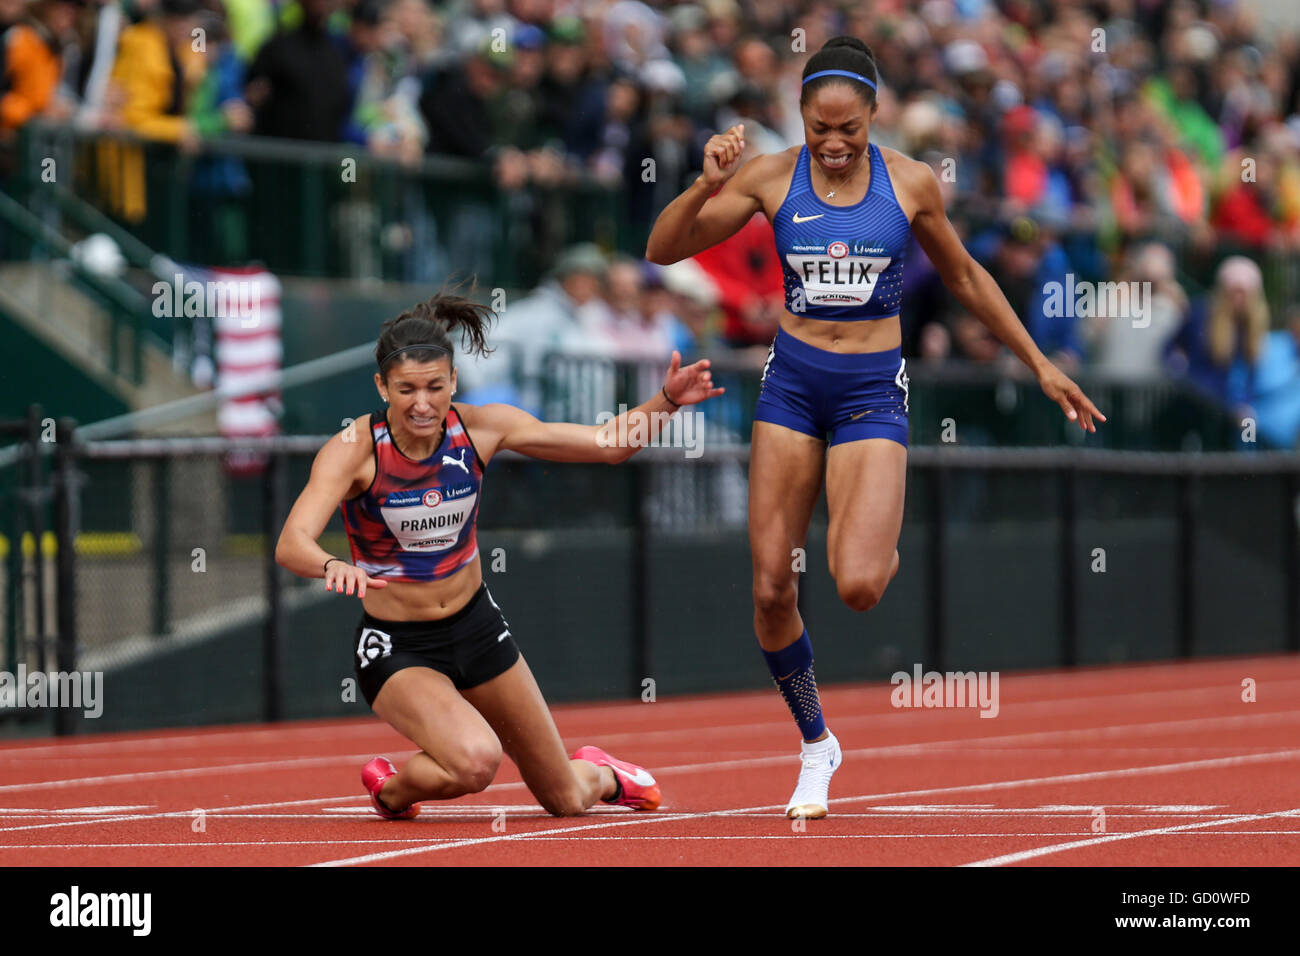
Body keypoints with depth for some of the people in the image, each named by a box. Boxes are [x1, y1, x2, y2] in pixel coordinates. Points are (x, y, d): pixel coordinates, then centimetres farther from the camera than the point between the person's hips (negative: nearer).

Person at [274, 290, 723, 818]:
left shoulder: (481, 427, -11)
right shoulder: (354, 450, -22)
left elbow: (609, 444, -4)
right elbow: (291, 543, -36)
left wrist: (666, 402, -21)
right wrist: (333, 567, -57)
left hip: (476, 628, 4)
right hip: (397, 649, -4)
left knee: (567, 799, 13)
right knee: (475, 760, -33)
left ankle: (598, 773, 52)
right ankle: (393, 788, 1)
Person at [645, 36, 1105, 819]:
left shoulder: (910, 183, -3)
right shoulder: (771, 178, -4)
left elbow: (965, 276, 13)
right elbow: (662, 251, -6)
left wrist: (1039, 363, 15)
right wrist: (708, 186, -23)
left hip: (873, 390, -1)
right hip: (792, 381, 1)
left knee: (857, 586, -21)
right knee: (772, 590, -2)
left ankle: (883, 548, 18)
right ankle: (816, 745, 20)